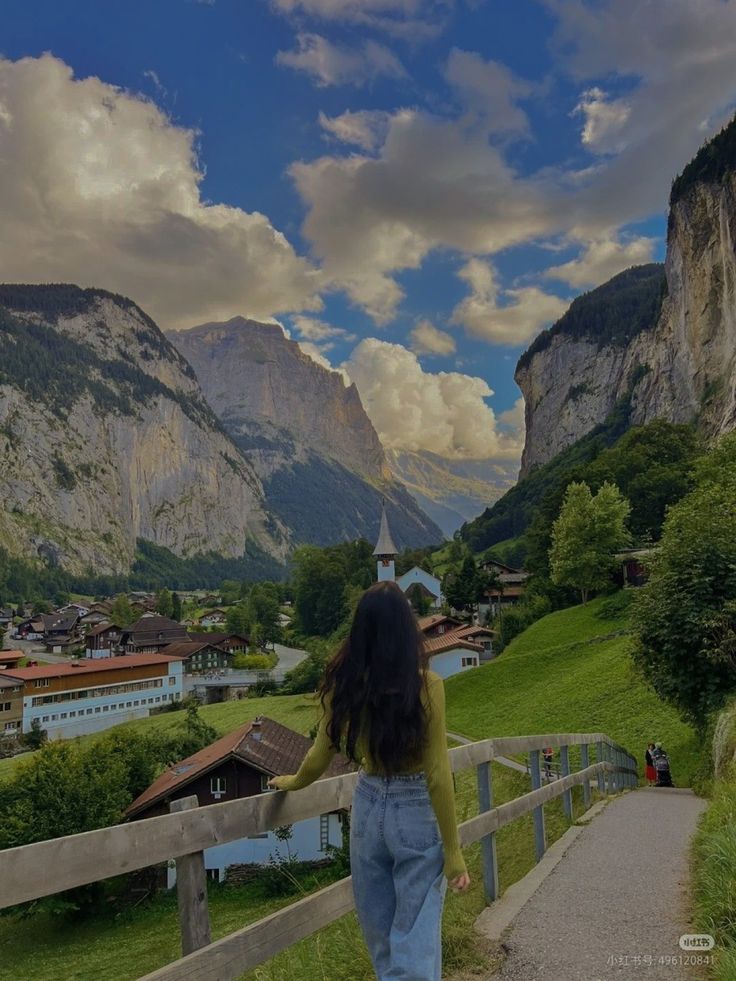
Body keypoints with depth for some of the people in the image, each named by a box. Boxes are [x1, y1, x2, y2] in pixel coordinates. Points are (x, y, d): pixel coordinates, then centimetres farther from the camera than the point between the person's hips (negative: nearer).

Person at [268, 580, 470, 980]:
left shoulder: (344, 683, -8)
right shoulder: (426, 685, -18)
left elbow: (320, 756, 4)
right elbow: (437, 775, -16)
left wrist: (292, 782, 25)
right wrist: (453, 849, -6)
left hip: (369, 807, 4)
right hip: (416, 812, -4)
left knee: (379, 932, 22)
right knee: (415, 936, 9)